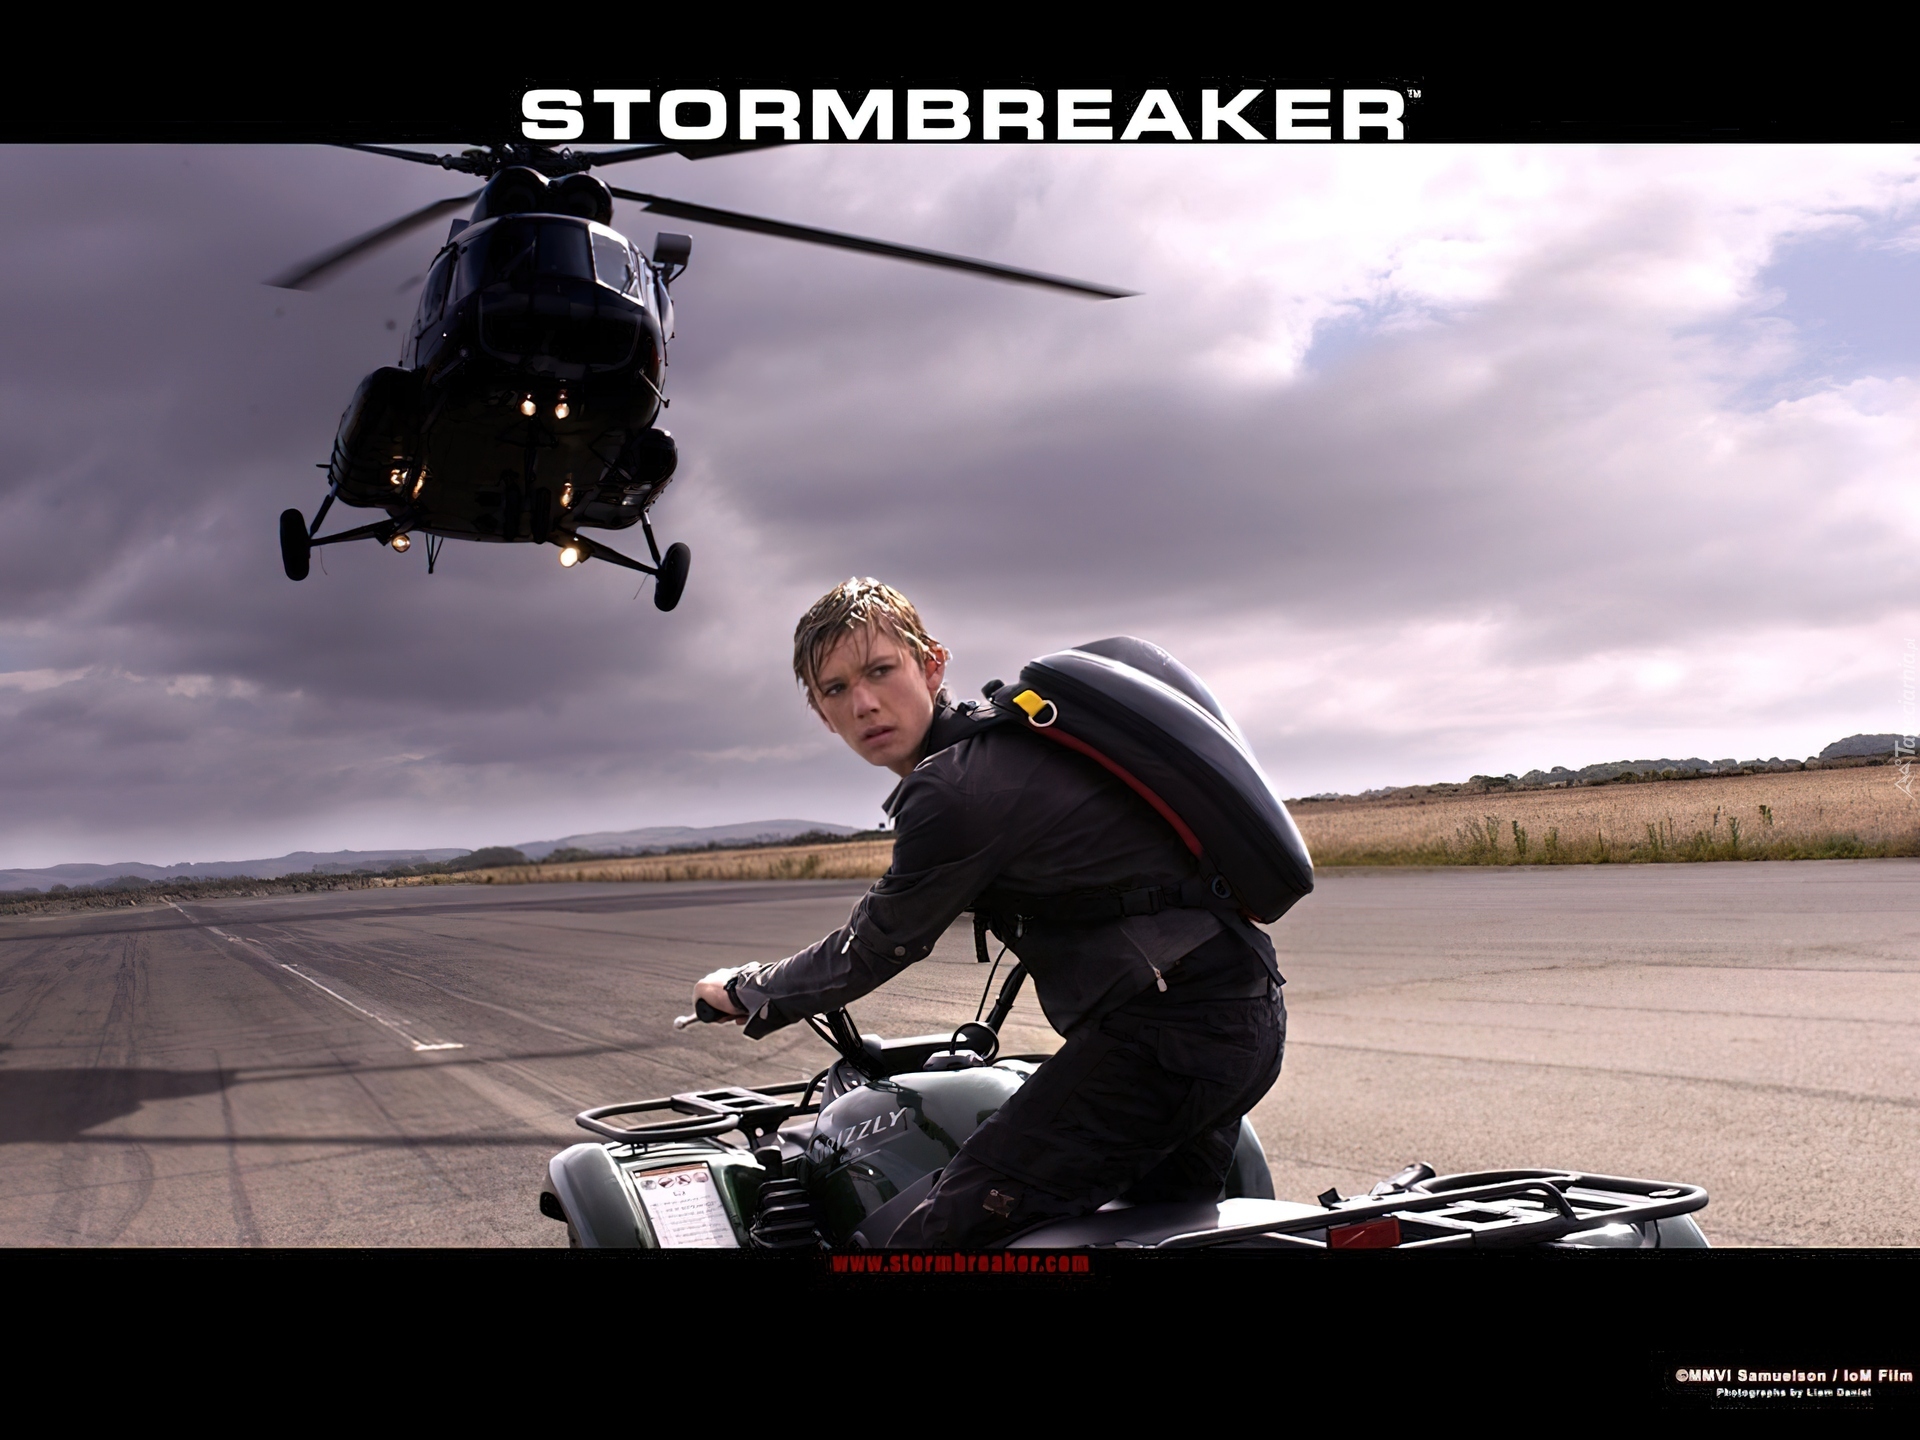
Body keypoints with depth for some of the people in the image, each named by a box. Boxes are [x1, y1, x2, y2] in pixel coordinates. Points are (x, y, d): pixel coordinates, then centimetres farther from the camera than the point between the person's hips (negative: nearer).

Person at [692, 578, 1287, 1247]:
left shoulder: (953, 792, -16)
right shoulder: (996, 735, 14)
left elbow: (870, 953, -3)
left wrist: (744, 992, 13)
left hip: (1164, 1032, -11)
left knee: (940, 1238, -17)